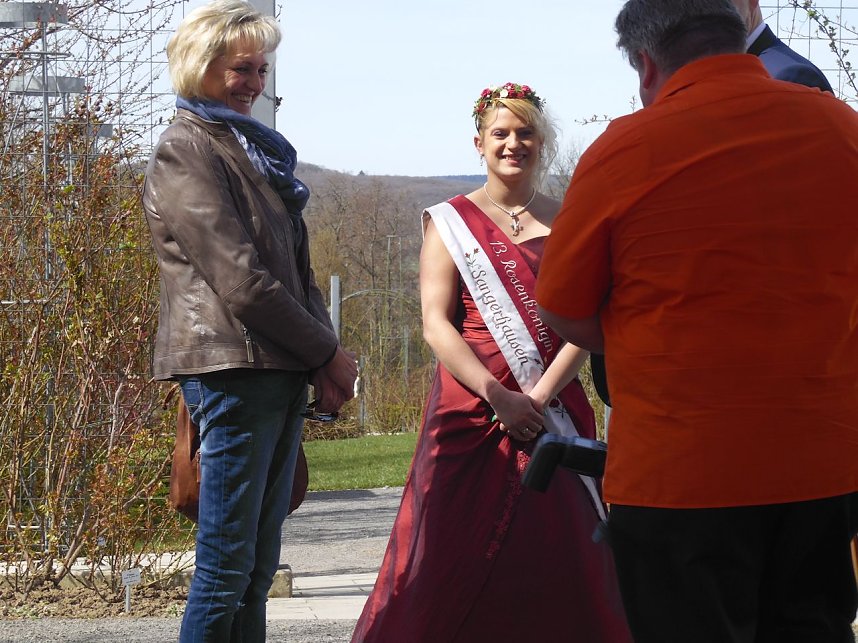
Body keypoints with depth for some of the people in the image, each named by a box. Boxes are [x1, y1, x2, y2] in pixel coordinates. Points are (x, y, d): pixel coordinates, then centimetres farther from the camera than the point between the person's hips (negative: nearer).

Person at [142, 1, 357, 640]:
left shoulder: (252, 148, 21)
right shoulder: (187, 150, -7)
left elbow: (296, 265, 19)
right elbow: (239, 278, -14)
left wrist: (323, 358, 4)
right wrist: (326, 352, -8)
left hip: (282, 372, 9)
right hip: (235, 367, -9)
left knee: (258, 565, 9)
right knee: (227, 564, -8)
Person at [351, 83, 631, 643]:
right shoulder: (450, 222, 6)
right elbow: (436, 324, -3)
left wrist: (541, 395, -13)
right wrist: (499, 395, -15)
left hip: (554, 407, 2)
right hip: (470, 408, -2)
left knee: (559, 563, -3)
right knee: (459, 563, -6)